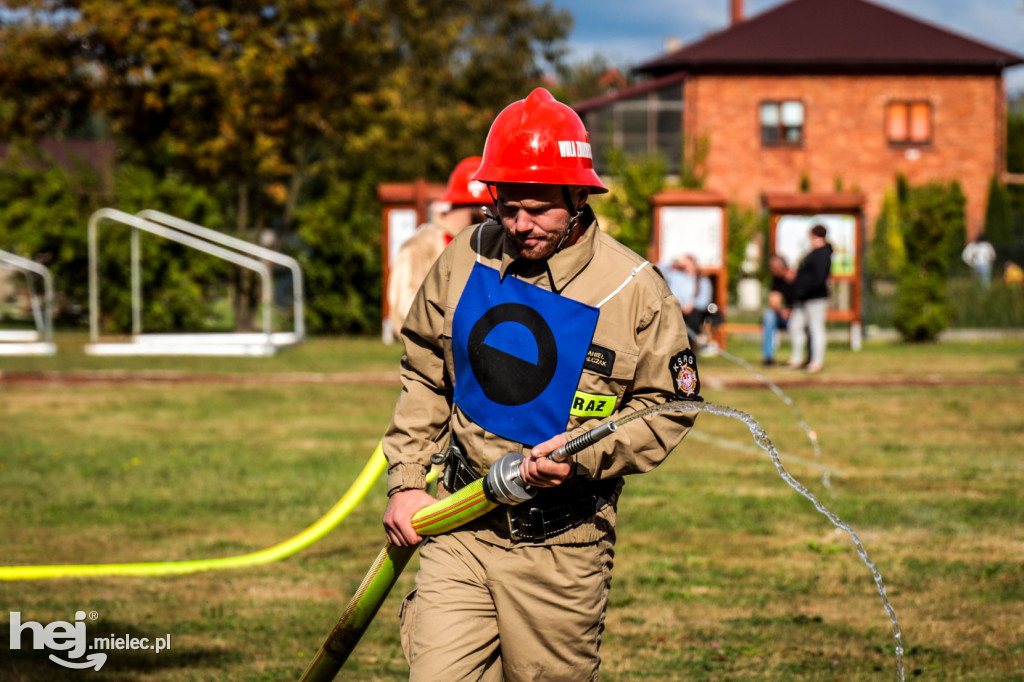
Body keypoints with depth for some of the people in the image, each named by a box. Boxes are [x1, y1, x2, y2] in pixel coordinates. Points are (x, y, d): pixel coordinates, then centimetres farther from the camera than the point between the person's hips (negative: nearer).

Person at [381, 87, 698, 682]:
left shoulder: (635, 290, -8)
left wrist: (584, 454, -17)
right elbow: (424, 377, 14)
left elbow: (669, 408, -2)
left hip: (560, 546, -2)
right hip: (460, 527, 2)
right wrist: (407, 480, 8)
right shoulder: (464, 260, 2)